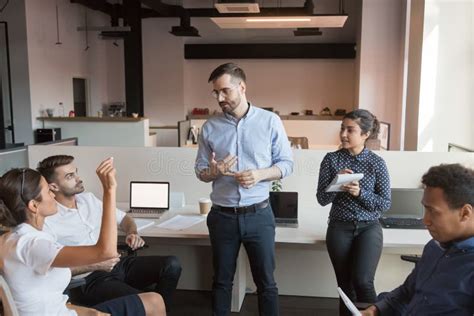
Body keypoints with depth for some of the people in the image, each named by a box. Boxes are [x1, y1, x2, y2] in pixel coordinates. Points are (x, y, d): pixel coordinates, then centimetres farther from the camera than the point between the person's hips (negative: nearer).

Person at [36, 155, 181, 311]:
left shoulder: (88, 198, 12)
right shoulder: (46, 220, -9)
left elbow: (123, 217, 21)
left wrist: (132, 233, 0)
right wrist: (95, 265, -18)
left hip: (115, 264, 7)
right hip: (87, 281, -7)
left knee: (172, 265, -11)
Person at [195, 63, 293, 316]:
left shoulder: (270, 121, -3)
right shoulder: (210, 127, 1)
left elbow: (286, 163, 0)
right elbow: (200, 170, 7)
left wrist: (260, 174, -18)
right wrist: (213, 171, -16)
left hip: (258, 215, -1)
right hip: (222, 216, 2)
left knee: (266, 282, 9)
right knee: (221, 280, 16)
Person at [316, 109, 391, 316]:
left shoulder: (377, 163, -3)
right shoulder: (331, 159, -2)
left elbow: (385, 203, -4)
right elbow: (322, 199, -3)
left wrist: (360, 193, -19)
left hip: (369, 228, -1)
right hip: (339, 228, 1)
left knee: (363, 281, -15)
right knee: (345, 285, 6)